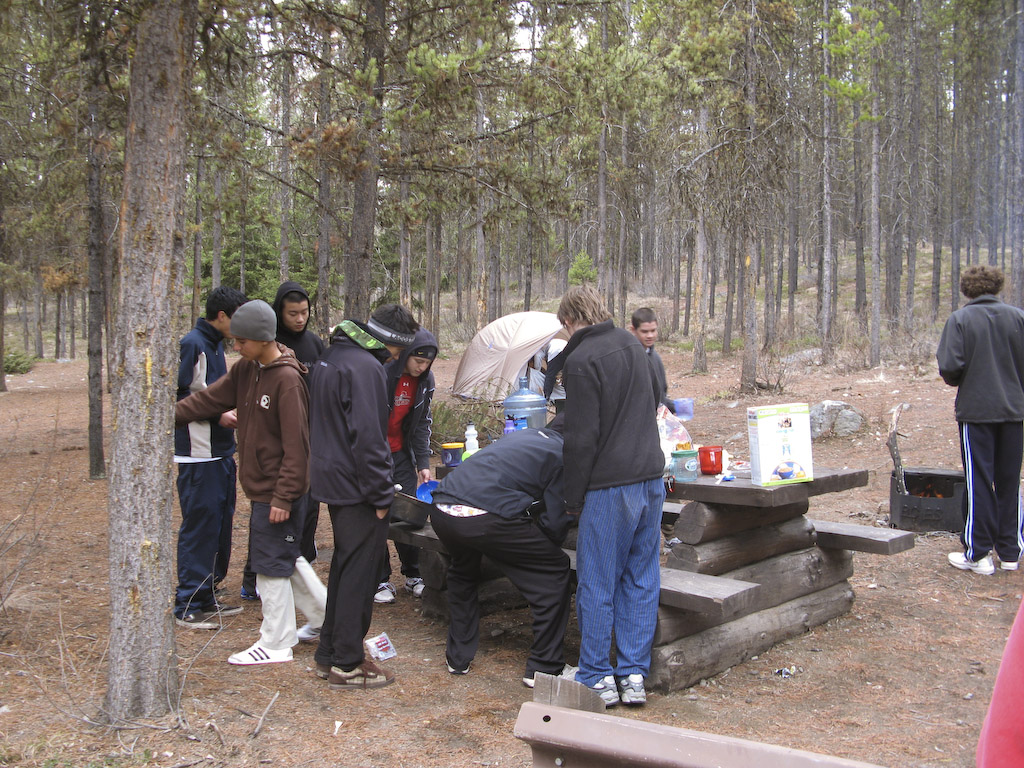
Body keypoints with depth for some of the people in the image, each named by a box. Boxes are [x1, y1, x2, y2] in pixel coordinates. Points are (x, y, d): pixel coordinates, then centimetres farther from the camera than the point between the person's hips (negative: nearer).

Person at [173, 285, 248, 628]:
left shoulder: (215, 345, 15)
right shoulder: (192, 344, -13)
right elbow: (176, 398, -17)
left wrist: (232, 409, 8)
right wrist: (218, 414, -17)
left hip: (221, 453, 9)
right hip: (197, 455, -9)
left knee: (221, 524, 13)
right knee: (199, 526, -5)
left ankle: (207, 596, 23)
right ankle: (188, 605, 3)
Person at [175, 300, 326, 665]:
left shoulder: (287, 380, -20)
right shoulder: (246, 370, 6)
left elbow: (296, 445, -21)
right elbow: (209, 399, 13)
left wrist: (283, 497, -21)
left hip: (276, 490, -9)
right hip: (260, 486, 9)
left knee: (271, 563, 1)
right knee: (286, 558, 17)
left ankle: (276, 644, 13)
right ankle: (327, 617, 31)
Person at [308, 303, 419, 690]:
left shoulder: (329, 357, 13)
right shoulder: (365, 368, -19)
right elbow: (368, 438, -23)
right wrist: (381, 495, -17)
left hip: (330, 479, 10)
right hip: (356, 486, -10)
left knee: (344, 567, 19)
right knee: (359, 571, 0)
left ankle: (329, 654, 28)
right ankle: (347, 665, 8)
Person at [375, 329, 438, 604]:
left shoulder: (425, 381, -2)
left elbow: (422, 423, 7)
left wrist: (423, 463, 0)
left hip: (401, 451, 5)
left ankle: (413, 575, 18)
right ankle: (380, 580, 9)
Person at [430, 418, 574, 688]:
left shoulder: (524, 435, 30)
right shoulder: (563, 454, 9)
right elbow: (554, 525, 4)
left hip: (441, 509, 7)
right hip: (485, 518, -7)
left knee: (462, 571, 36)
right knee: (554, 570, 12)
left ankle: (458, 658, 40)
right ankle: (544, 668, 15)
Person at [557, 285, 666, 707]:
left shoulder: (581, 360, -13)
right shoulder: (630, 344, 11)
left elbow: (581, 437, -15)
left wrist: (573, 496, -6)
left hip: (610, 485, -7)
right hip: (651, 475, 8)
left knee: (597, 584, 3)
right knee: (641, 578, 12)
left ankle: (598, 678, 11)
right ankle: (634, 675, 17)